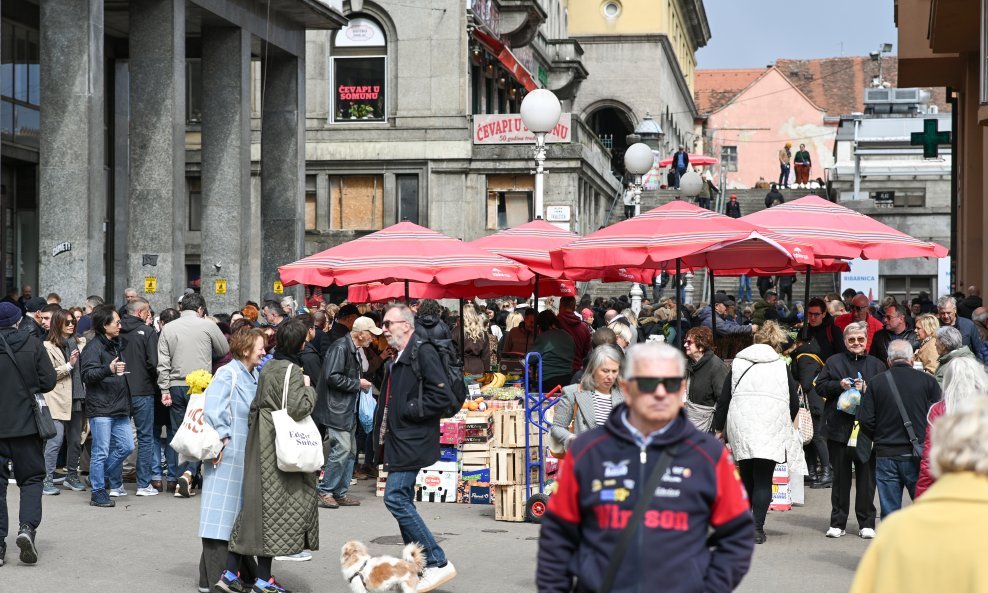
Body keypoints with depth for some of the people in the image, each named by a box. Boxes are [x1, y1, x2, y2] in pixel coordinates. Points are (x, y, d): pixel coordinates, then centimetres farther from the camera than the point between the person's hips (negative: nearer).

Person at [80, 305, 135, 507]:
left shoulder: (117, 345, 17)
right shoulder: (94, 347, -9)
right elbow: (87, 375, -21)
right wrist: (108, 369, -34)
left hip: (119, 407, 8)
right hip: (100, 408, -8)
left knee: (126, 446, 7)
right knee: (101, 451, -5)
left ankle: (99, 477, 25)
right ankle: (98, 492, 3)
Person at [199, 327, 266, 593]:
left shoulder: (255, 376, 12)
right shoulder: (227, 374, -11)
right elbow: (212, 409, -18)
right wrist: (222, 439, -15)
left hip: (248, 456, 8)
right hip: (228, 454, -8)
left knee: (242, 515, 13)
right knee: (222, 512, -4)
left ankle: (242, 571, 21)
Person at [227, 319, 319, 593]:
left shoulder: (268, 367, 12)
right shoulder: (291, 370, -14)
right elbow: (297, 408, -23)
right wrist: (309, 389, -7)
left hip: (261, 444, 8)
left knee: (257, 502, 11)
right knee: (274, 504, -3)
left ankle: (230, 570, 10)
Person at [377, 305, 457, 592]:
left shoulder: (423, 352, -13)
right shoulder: (397, 359, 18)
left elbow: (442, 395, -21)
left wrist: (409, 412, -16)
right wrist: (383, 428, 14)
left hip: (411, 442, -10)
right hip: (398, 440, 10)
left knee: (396, 498, -15)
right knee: (403, 501, 11)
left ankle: (438, 563, -10)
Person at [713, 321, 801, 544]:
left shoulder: (738, 363, 11)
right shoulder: (781, 366, 8)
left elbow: (723, 399, 9)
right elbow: (794, 402, 9)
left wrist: (718, 428, 17)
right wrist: (786, 424, 26)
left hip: (741, 428, 2)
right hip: (771, 430, -2)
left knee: (746, 477, 15)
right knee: (763, 480, -1)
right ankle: (757, 529, -10)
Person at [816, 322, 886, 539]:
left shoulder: (876, 365, 9)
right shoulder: (834, 362, 9)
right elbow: (820, 386, 5)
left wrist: (866, 389, -14)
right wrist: (839, 385, -11)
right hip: (839, 428, 0)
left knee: (866, 478, 2)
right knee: (840, 478, 6)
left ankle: (867, 523, 10)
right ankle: (838, 523, 13)